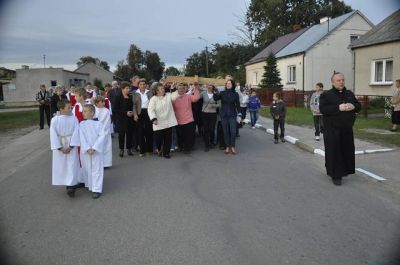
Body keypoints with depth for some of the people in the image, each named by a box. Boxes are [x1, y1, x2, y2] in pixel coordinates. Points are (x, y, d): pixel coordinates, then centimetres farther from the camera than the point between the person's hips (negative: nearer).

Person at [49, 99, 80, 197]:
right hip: (60, 146, 1)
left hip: (71, 146, -1)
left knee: (72, 166, 1)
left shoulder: (74, 118, -10)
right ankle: (70, 185, 15)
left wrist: (71, 146, -16)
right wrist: (60, 148, -13)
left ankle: (70, 185, 6)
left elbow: (76, 132, -13)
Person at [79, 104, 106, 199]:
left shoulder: (98, 124, 0)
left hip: (96, 151, -1)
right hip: (85, 151, 1)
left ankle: (97, 189, 9)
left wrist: (94, 148, -17)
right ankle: (89, 185, 18)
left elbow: (101, 136, -10)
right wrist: (87, 148, -14)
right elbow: (82, 137, -4)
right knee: (86, 169, 8)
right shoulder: (81, 124, 5)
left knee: (97, 170, 2)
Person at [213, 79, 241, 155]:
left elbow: (238, 105, 4)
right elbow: (215, 98, -16)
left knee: (233, 131, -6)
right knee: (225, 131, 4)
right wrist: (215, 92, -32)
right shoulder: (222, 93, 0)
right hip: (223, 115, 0)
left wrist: (239, 115, -1)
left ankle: (233, 147, 7)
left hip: (232, 115, 0)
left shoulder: (235, 94, 2)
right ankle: (227, 147, 14)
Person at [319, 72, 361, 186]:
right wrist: (338, 108, -25)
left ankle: (344, 170, 29)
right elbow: (323, 109, -17)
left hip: (347, 129, 6)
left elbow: (359, 106, 13)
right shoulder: (326, 95, -4)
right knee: (334, 152, -3)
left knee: (347, 151, 11)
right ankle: (335, 175, 4)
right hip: (332, 130, -5)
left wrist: (353, 106, -11)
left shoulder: (350, 94, 13)